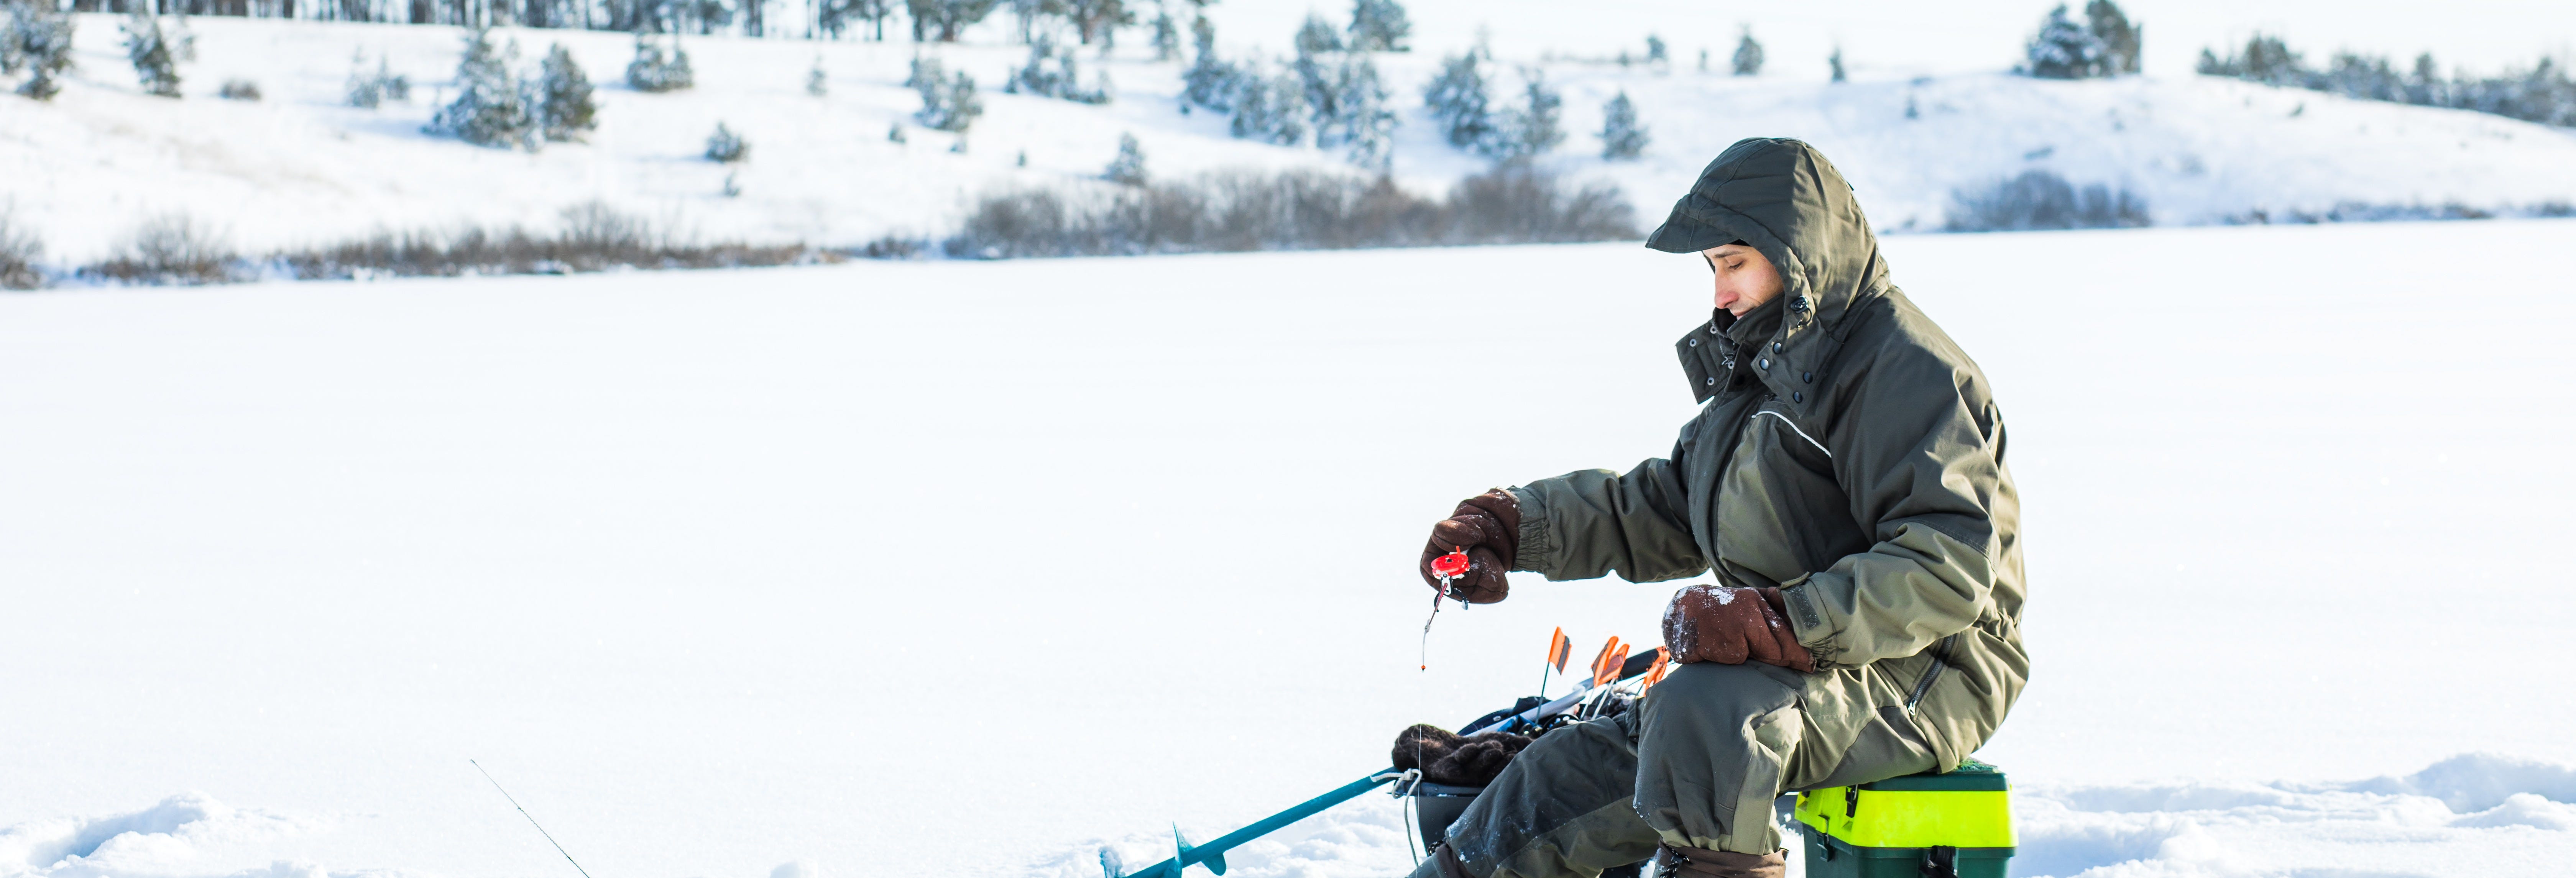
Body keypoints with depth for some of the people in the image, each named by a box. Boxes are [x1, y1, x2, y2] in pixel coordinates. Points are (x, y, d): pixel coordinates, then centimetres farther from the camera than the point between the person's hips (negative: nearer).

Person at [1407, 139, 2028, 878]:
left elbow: (1951, 569, -24)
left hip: (1919, 679, -9)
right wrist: (1510, 525, 11)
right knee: (1572, 779, 0)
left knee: (1700, 714, -36)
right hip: (1791, 671, 9)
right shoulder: (1769, 367, 18)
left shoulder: (1912, 372, -13)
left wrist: (1772, 622, -31)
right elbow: (1663, 507, 23)